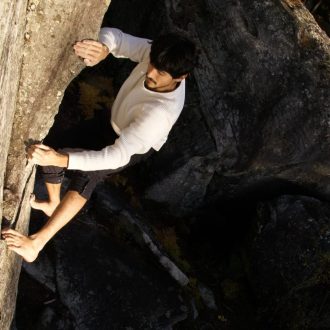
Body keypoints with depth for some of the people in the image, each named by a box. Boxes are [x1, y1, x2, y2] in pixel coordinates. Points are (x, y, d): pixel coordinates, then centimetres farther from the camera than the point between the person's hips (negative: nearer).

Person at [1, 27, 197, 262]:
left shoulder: (161, 111, -46)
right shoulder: (155, 53, -31)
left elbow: (118, 156, -48)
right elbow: (112, 35, -27)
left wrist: (60, 159, -57)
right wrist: (103, 48, -54)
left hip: (136, 147, -6)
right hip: (114, 125, 6)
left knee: (87, 173, -33)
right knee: (50, 154, 1)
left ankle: (37, 243, -34)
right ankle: (53, 203, 31)